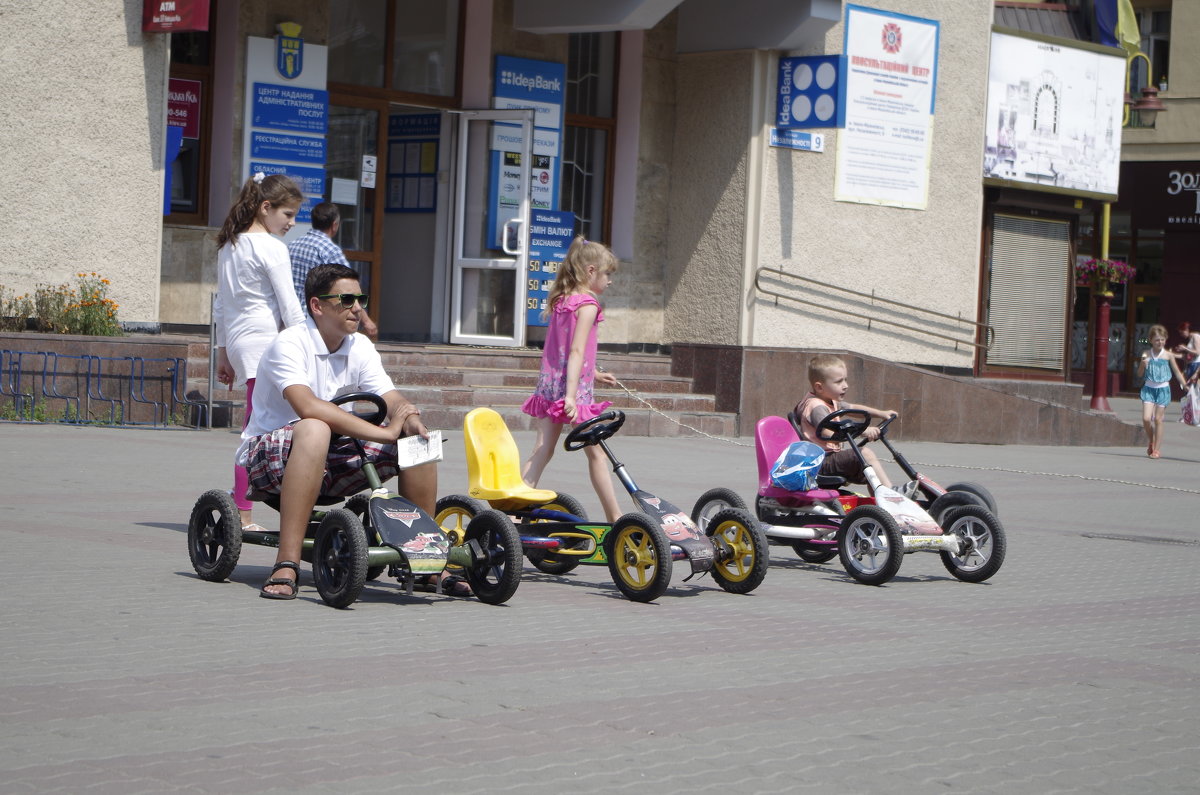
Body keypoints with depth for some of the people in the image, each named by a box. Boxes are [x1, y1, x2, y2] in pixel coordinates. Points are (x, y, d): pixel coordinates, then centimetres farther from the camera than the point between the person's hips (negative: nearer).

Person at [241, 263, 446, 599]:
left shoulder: (360, 347, 5)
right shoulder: (289, 344, -18)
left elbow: (392, 398, -3)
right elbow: (307, 406, -34)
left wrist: (407, 416, -30)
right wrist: (383, 432, -36)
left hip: (330, 460, 7)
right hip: (267, 455, -7)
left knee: (418, 440, -10)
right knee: (314, 431, -40)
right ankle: (286, 565, -43)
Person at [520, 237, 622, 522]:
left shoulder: (559, 301, 13)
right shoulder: (587, 304, -12)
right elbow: (576, 351, -20)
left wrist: (593, 375, 31)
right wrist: (571, 395, -25)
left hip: (548, 384, 7)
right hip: (574, 387, -7)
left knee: (542, 451, 3)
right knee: (596, 453, 5)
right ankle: (615, 518, 14)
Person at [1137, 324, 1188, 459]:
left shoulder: (1168, 355, -1)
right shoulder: (1146, 354, 2)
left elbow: (1177, 372, 6)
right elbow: (1140, 374, 6)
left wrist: (1185, 385, -1)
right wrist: (1143, 364, -13)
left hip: (1163, 389, -1)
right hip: (1149, 388, 1)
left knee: (1158, 419, -1)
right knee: (1146, 418, -8)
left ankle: (1157, 449, 9)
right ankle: (1151, 442, 18)